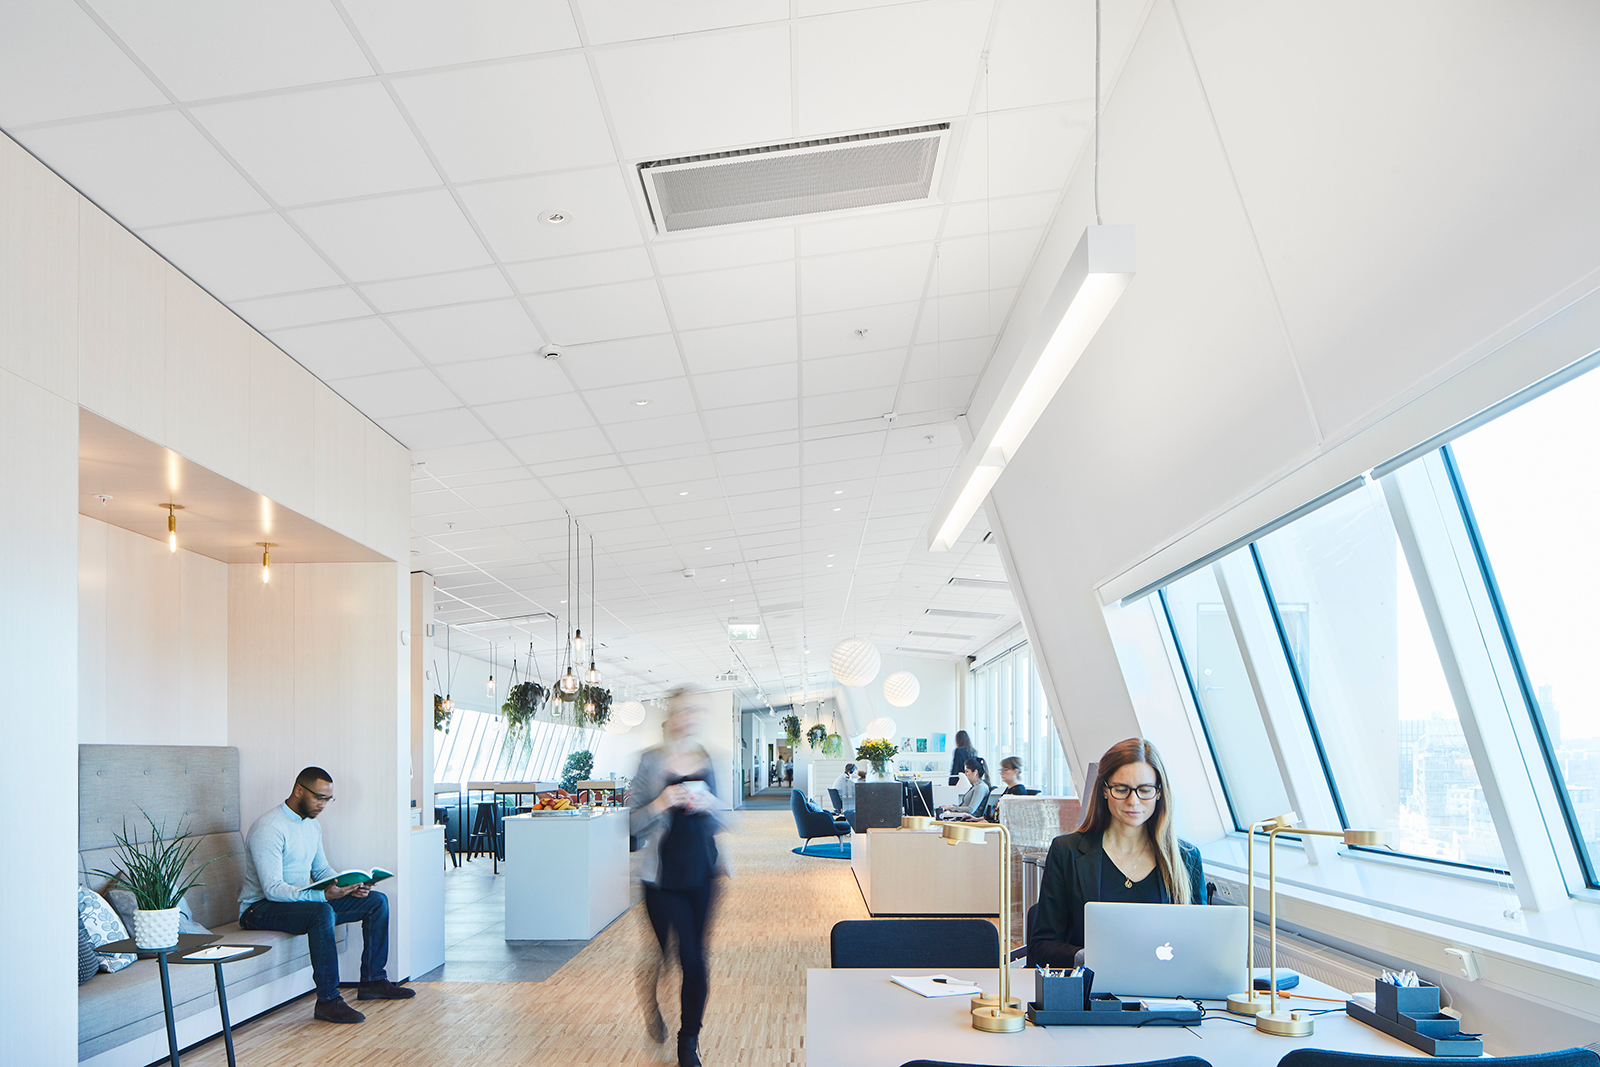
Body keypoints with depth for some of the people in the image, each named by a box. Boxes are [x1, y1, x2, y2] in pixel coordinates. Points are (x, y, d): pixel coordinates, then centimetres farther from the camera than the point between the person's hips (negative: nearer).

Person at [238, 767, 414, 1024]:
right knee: (323, 913, -39)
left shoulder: (312, 825, 9)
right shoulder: (268, 829, -21)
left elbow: (322, 870, 16)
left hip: (304, 899, 9)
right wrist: (323, 895, -37)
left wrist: (349, 886, -5)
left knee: (377, 901, -1)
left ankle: (372, 981, 6)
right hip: (260, 908, -9)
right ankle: (328, 1001, -31)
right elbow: (273, 889, -27)